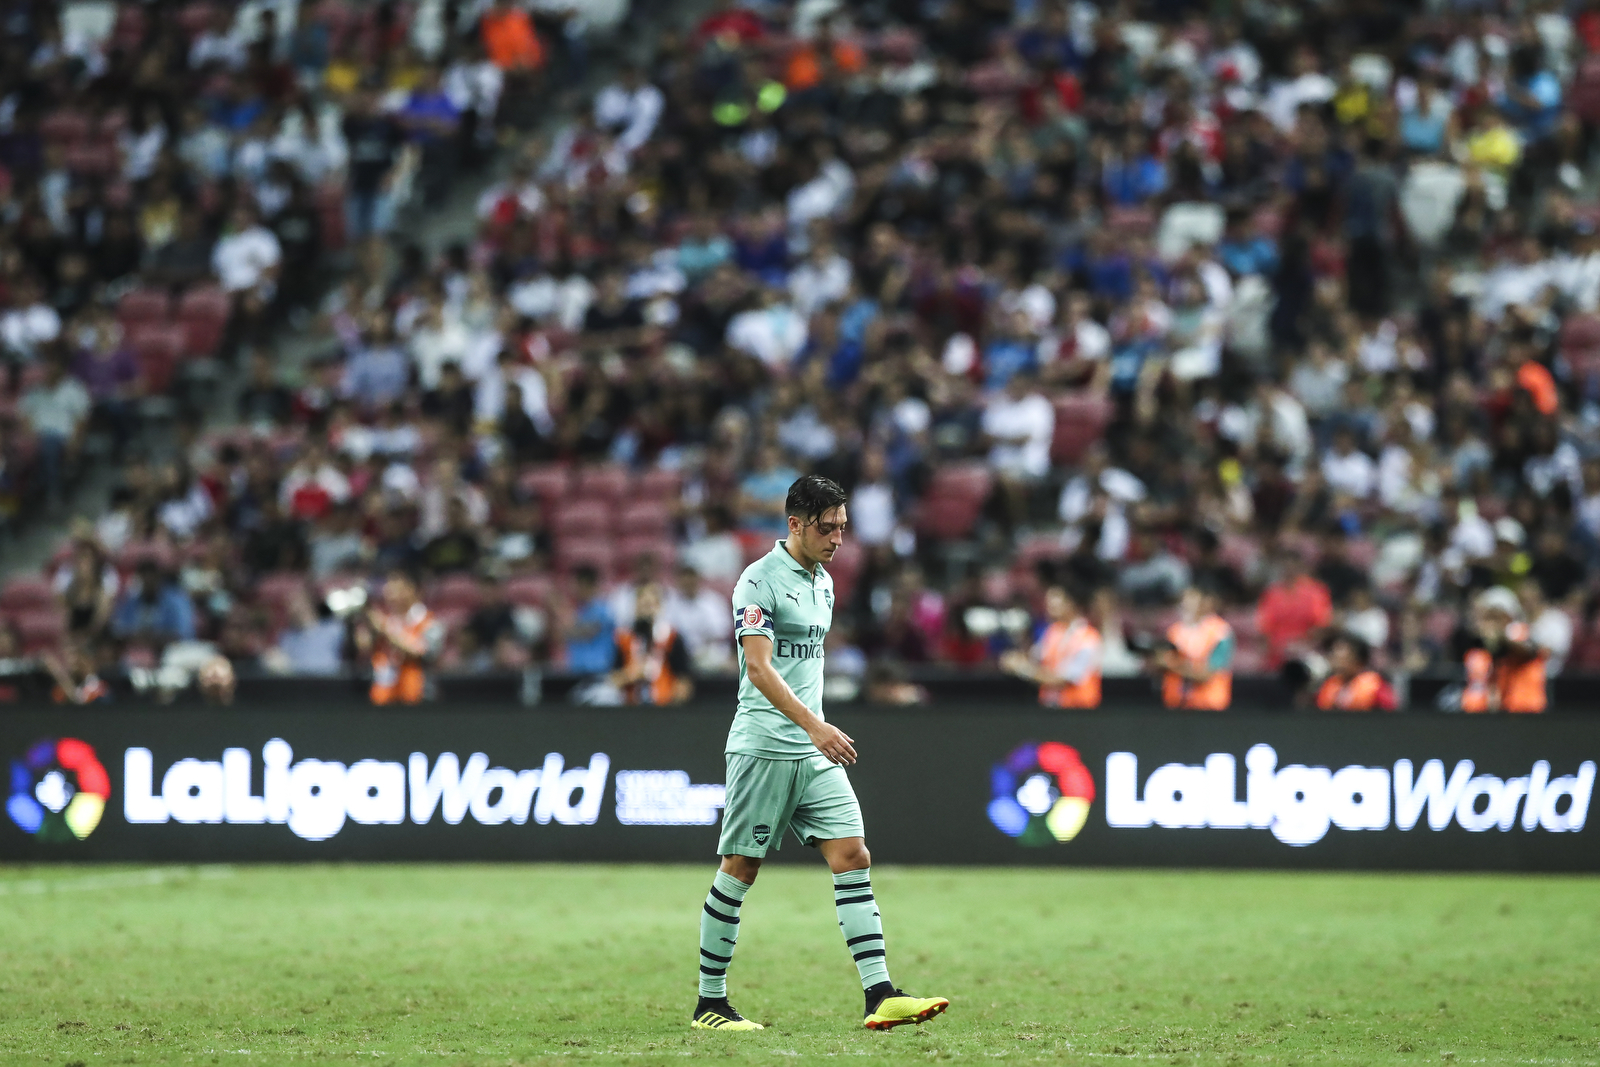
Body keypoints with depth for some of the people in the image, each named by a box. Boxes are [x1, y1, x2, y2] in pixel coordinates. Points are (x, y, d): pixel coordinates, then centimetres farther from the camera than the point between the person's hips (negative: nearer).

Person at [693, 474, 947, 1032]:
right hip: (762, 749, -7)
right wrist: (814, 726, -29)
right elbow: (759, 667, -20)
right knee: (739, 869, -1)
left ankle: (880, 995, -10)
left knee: (852, 856, -4)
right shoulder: (760, 580, -11)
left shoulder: (823, 582, 15)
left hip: (815, 752, 8)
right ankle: (710, 1003, 7)